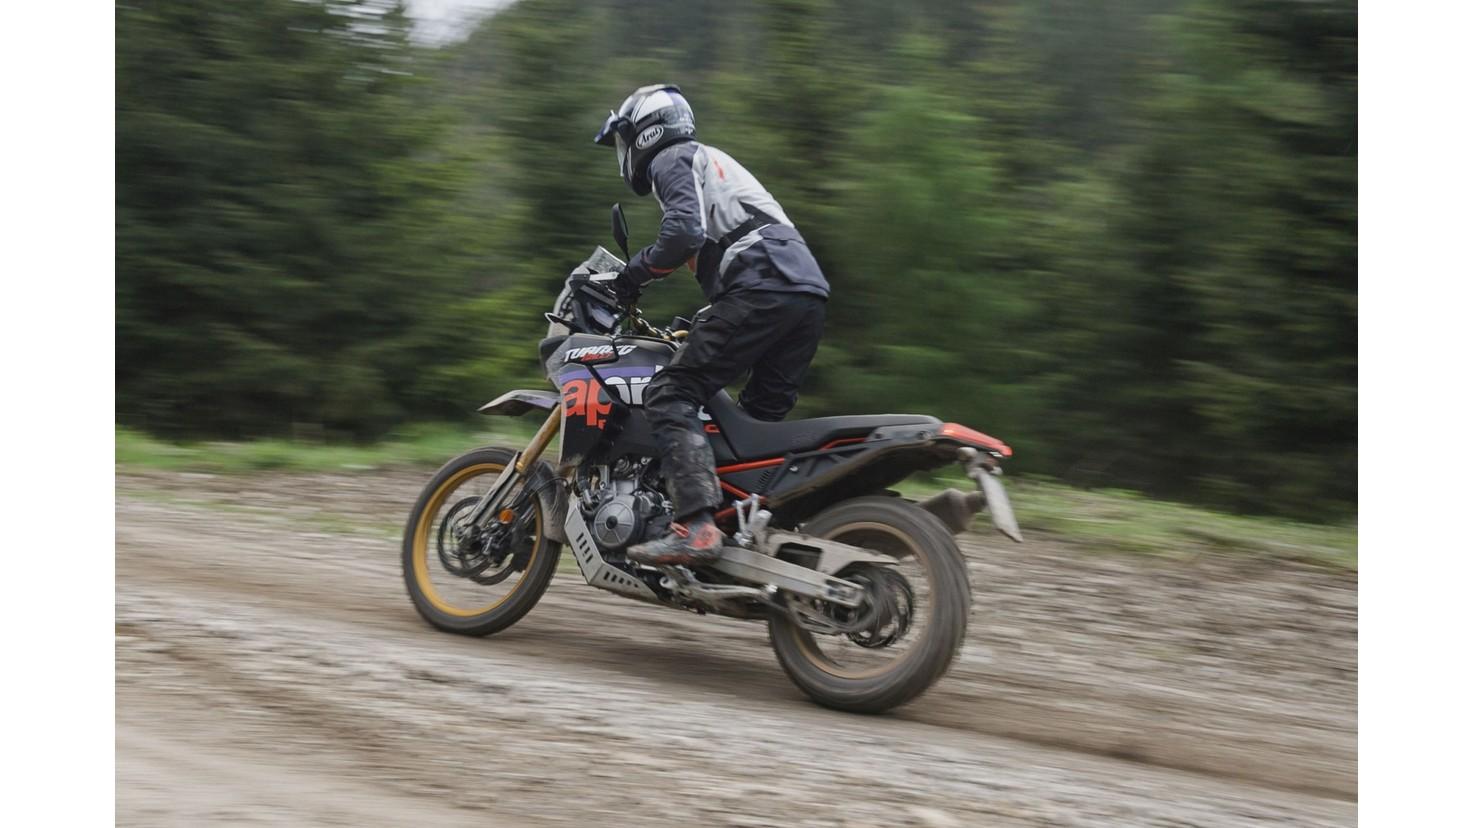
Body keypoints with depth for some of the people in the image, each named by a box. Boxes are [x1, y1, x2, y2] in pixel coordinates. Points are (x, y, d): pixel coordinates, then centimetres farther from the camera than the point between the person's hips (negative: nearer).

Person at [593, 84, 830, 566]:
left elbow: (684, 232, -12)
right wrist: (700, 322, 40)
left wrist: (635, 274, 1)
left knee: (671, 396, -12)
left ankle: (695, 527, -27)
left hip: (762, 287, -9)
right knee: (760, 419, 15)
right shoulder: (714, 162, 36)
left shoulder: (671, 160, 7)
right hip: (808, 292, 9)